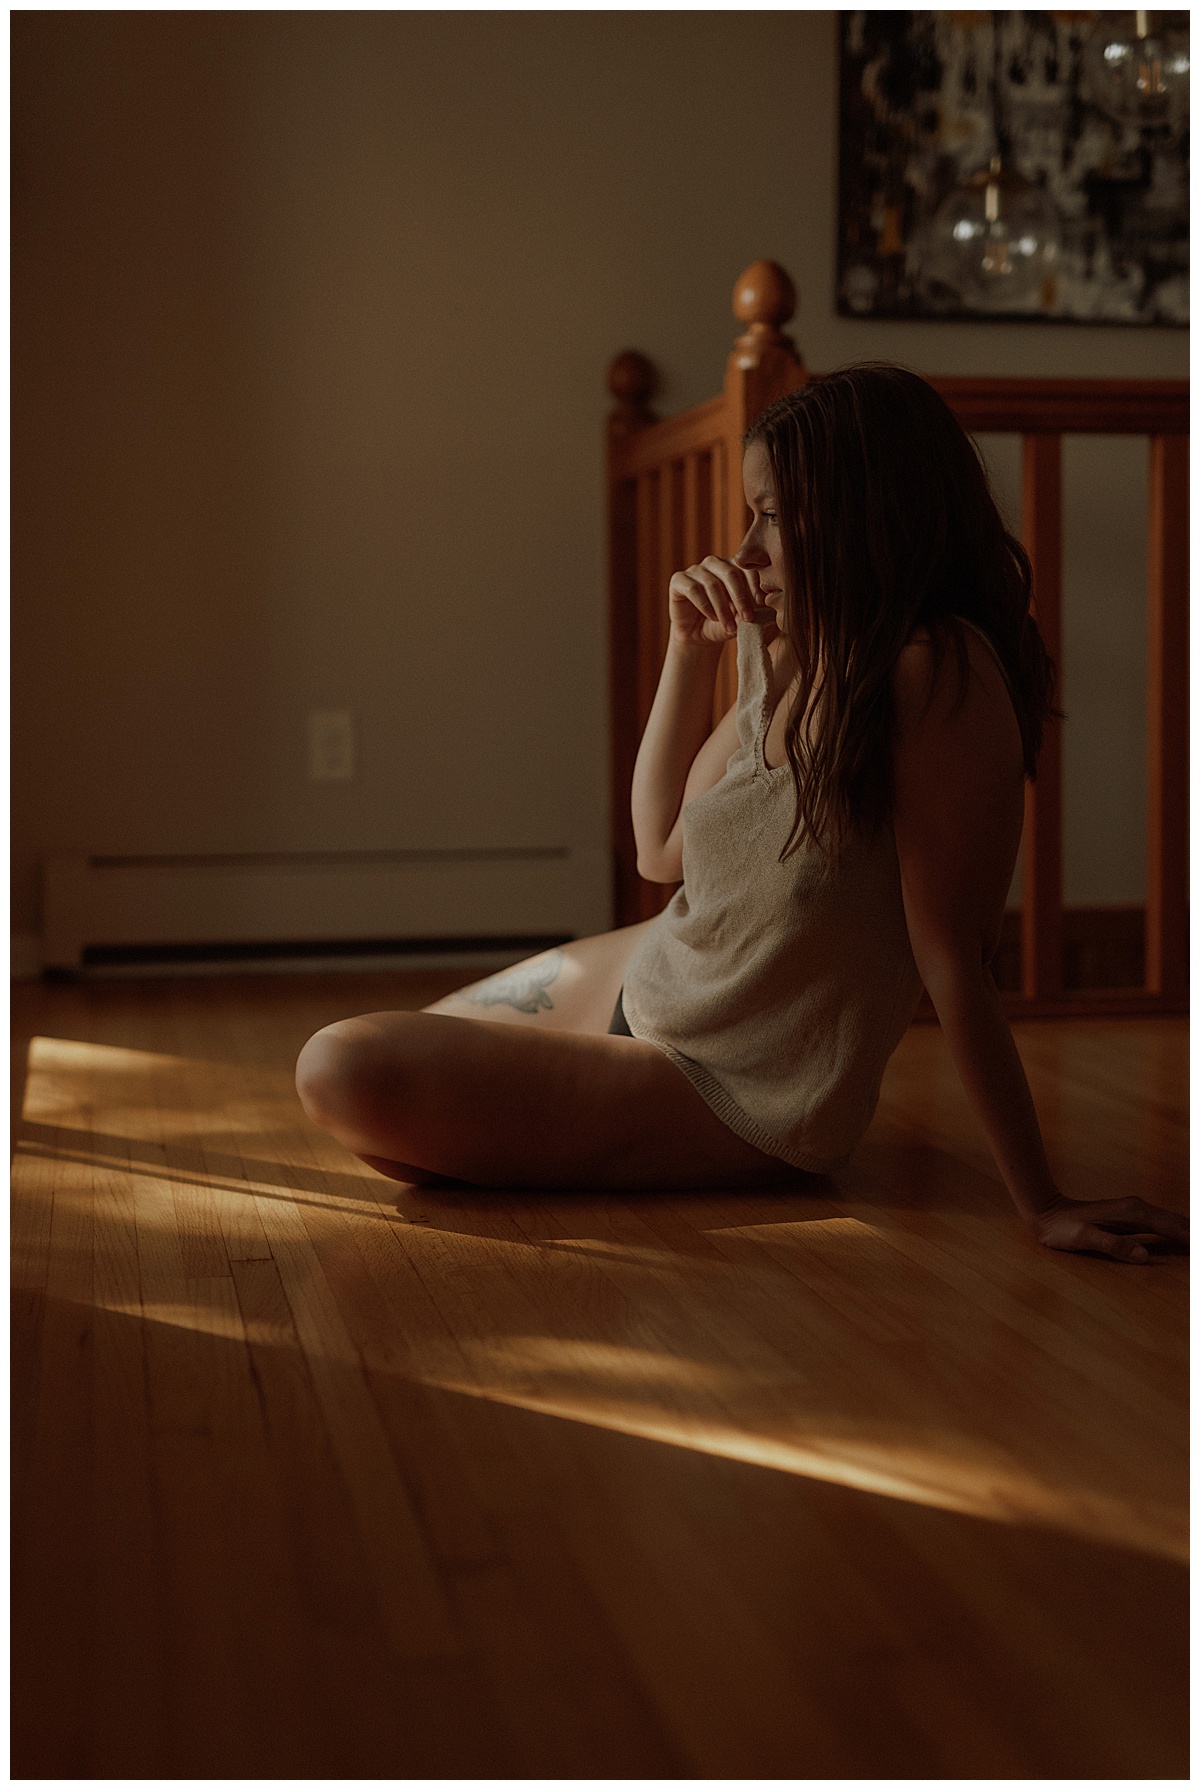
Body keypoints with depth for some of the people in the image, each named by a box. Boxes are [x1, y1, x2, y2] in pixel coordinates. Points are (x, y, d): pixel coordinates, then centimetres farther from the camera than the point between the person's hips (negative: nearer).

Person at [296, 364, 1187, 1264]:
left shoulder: (936, 673, -27)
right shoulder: (789, 658, 0)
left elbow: (953, 963, -26)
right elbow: (662, 849, 8)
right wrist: (691, 648, 0)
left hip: (739, 1095, -9)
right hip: (640, 979, 9)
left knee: (347, 1074, -19)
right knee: (344, 1058, 23)